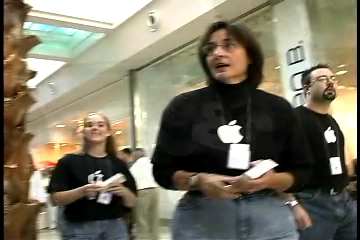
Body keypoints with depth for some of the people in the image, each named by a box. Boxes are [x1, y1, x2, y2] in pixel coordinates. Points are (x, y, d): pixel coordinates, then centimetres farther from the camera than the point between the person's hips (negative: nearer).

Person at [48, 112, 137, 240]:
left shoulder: (118, 164, 6)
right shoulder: (70, 161, -1)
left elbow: (131, 203, 8)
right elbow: (56, 198, -5)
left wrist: (123, 192, -12)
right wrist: (81, 191, -20)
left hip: (114, 227, 3)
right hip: (80, 229, -2)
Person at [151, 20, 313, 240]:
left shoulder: (278, 109, 4)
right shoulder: (184, 107, 0)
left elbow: (302, 172, 7)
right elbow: (162, 170, 2)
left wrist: (272, 180, -13)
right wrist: (197, 181, -17)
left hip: (269, 219, 2)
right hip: (201, 219, -1)